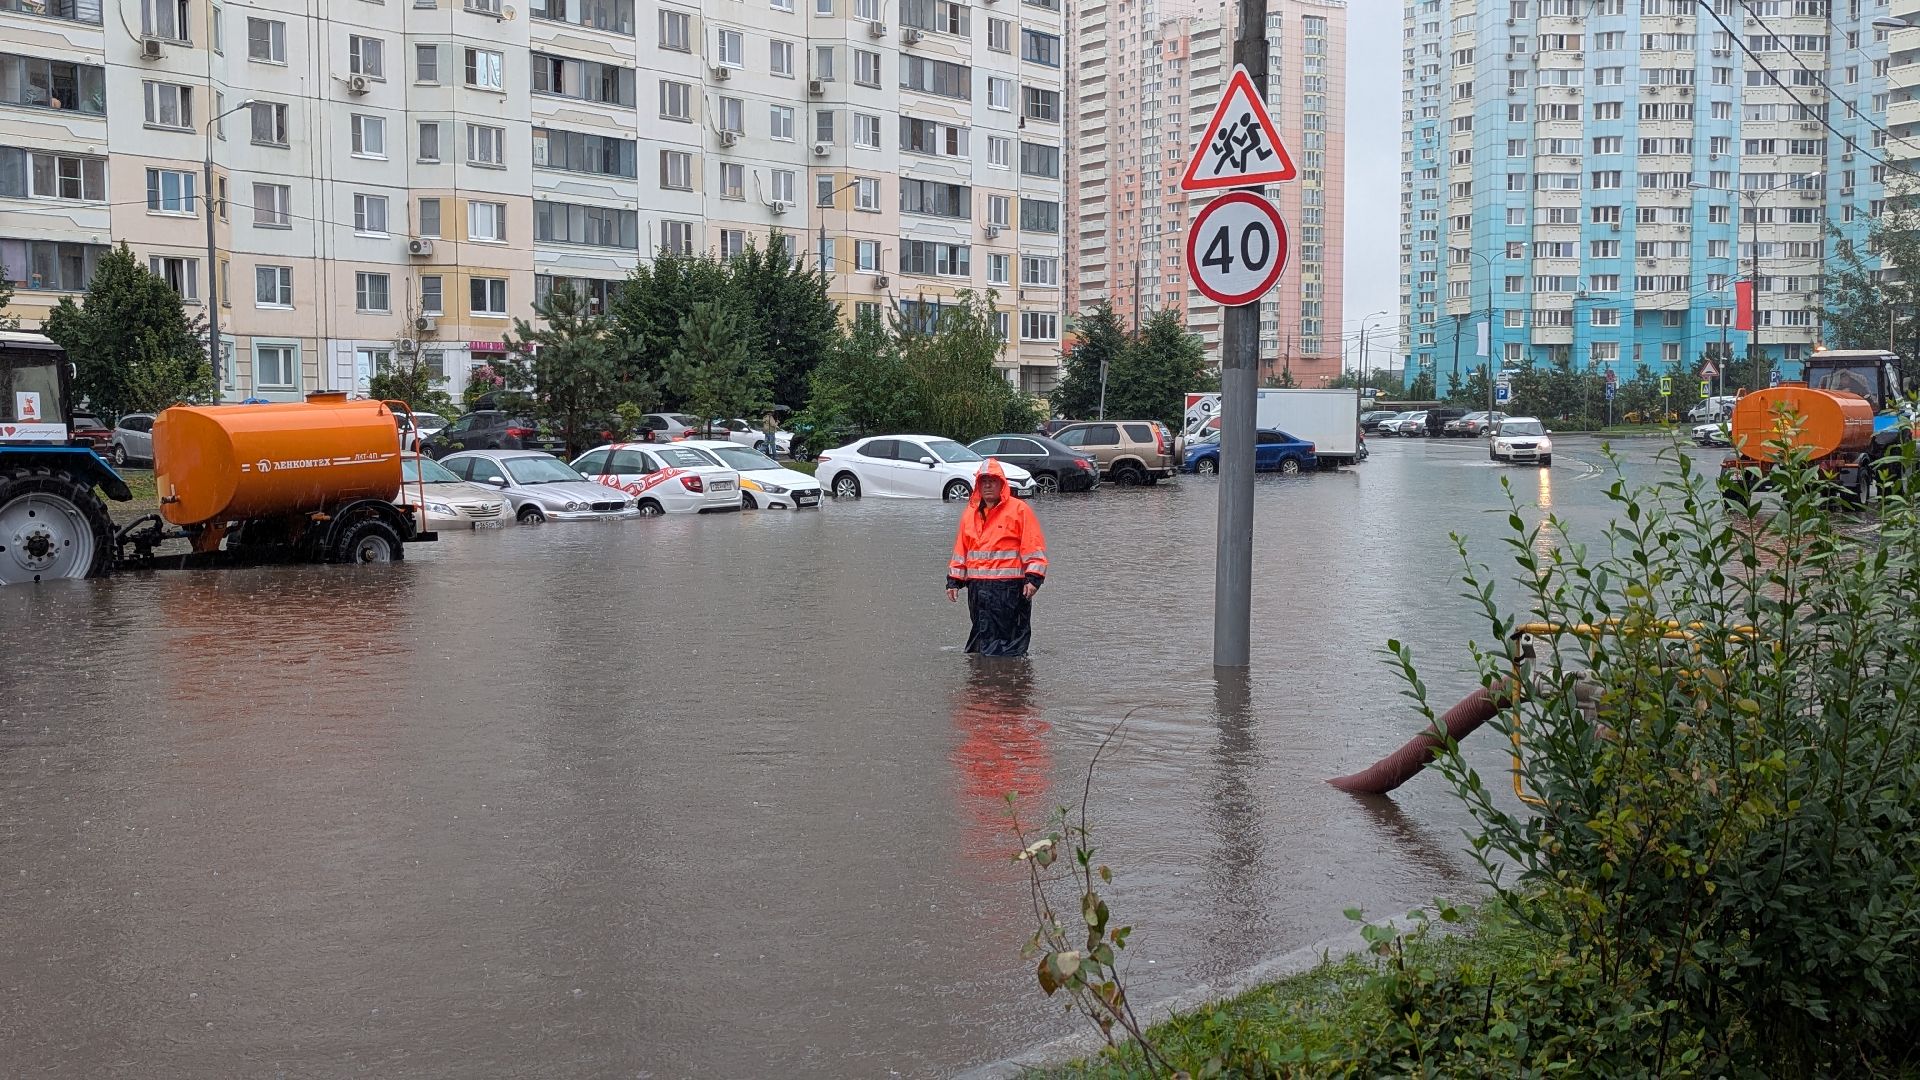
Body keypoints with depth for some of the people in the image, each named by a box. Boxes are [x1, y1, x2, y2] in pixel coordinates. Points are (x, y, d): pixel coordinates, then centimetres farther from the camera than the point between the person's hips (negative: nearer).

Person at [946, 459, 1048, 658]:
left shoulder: (1019, 510, -2)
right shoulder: (970, 513, 16)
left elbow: (1034, 547, -6)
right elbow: (960, 550, 21)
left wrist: (1033, 578, -14)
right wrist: (954, 580, 16)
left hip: (1009, 587, -6)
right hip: (977, 587, 6)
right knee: (982, 634, 11)